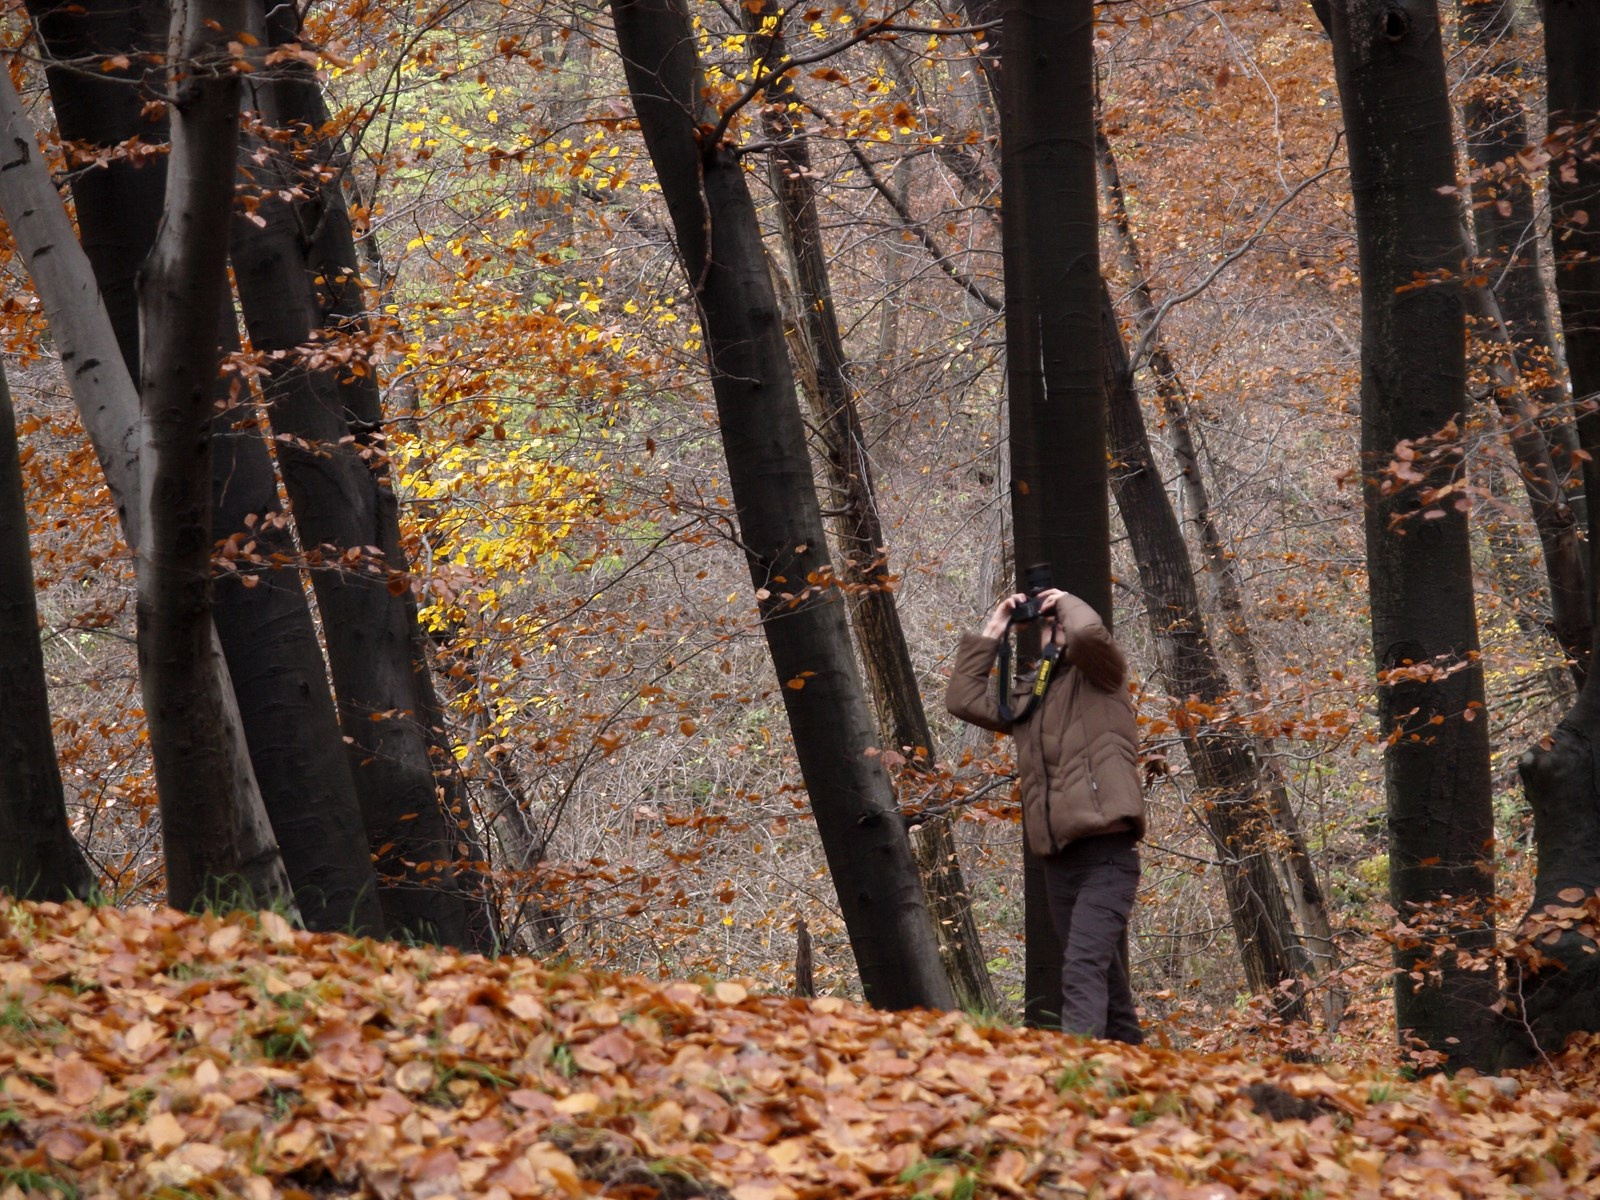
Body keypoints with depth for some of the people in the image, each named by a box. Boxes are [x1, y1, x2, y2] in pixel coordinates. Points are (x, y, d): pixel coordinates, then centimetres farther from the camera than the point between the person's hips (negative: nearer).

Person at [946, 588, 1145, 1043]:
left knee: (1082, 970, -22)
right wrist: (991, 632, 18)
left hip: (1106, 854, -7)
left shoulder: (1098, 675, 2)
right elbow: (965, 699, 18)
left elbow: (1088, 633, -19)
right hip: (1058, 862, 7)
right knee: (1106, 981, 13)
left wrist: (1067, 603, 3)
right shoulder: (1028, 694, 20)